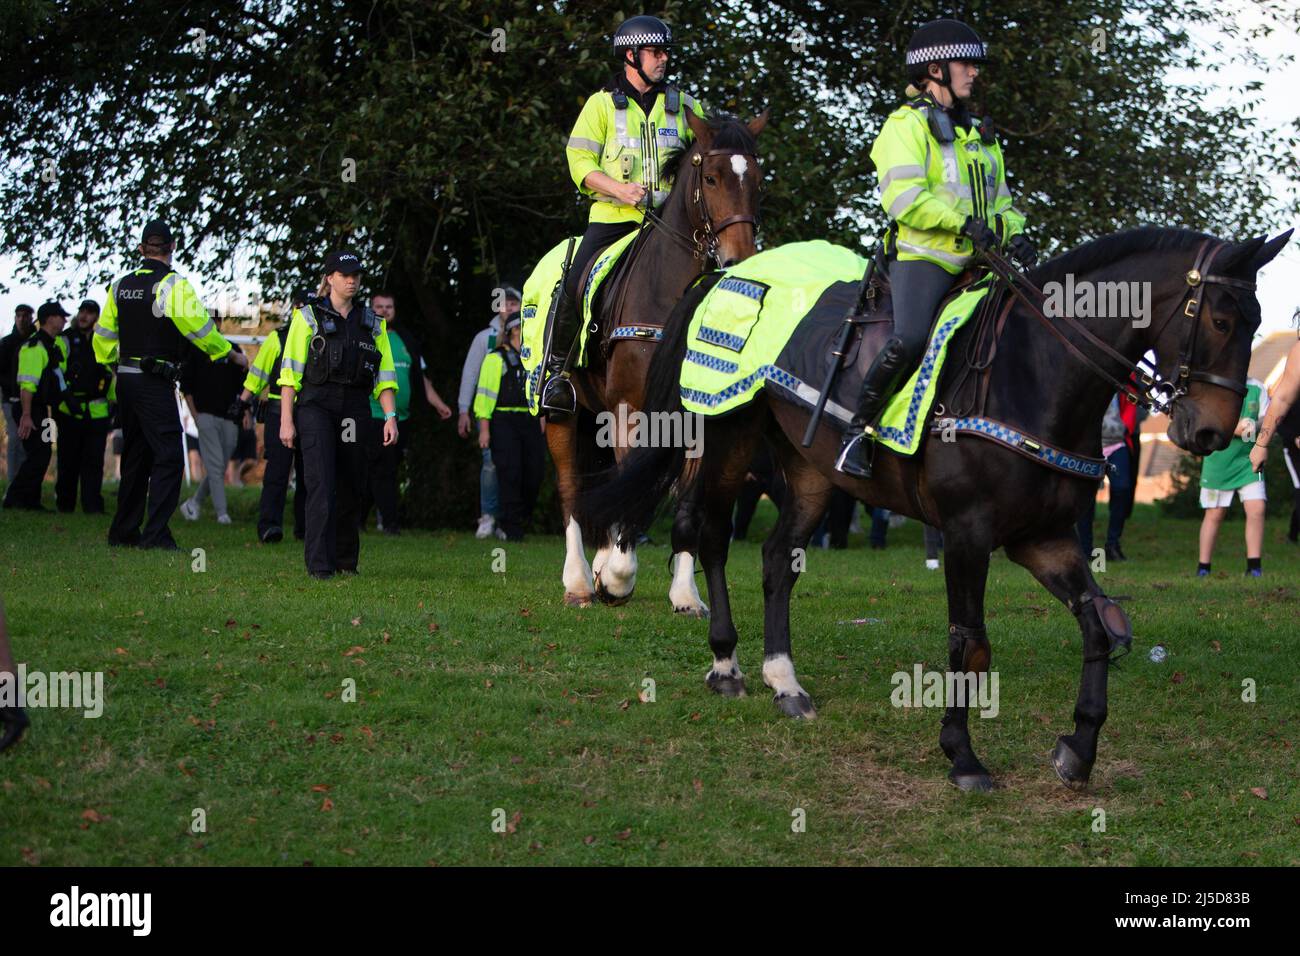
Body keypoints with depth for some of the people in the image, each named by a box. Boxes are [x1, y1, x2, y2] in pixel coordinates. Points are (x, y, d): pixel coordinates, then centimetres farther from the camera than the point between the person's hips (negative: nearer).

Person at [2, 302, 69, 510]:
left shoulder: (49, 345, 17)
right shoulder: (35, 346, -16)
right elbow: (27, 384, -23)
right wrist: (26, 415, -28)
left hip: (40, 409, 10)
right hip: (30, 409, -10)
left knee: (42, 455, 10)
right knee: (37, 456, -12)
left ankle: (31, 501, 14)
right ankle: (13, 499, -9)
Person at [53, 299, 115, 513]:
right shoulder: (64, 341, 1)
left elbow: (112, 375, 22)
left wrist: (115, 403, 19)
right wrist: (67, 397, -21)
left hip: (97, 412, 3)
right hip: (70, 410, -3)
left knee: (94, 461, -1)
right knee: (69, 461, 2)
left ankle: (93, 505, 0)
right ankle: (64, 504, 11)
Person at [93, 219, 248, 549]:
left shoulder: (120, 284, 10)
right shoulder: (173, 284, -11)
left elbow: (104, 332, 14)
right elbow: (199, 326, -12)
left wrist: (111, 364, 29)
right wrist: (232, 354, 1)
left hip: (125, 380, 8)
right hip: (154, 382, -7)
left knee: (135, 455, 17)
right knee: (168, 455, -7)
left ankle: (123, 532, 21)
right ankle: (156, 534, -16)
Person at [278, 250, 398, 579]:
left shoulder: (371, 323, 16)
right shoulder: (308, 316, 5)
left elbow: (385, 374, 14)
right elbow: (290, 370, 0)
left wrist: (390, 416, 1)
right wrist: (286, 420, -7)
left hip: (355, 411, 4)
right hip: (315, 406, -4)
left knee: (351, 487, 4)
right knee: (322, 484, -14)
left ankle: (346, 561, 16)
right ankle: (320, 564, -16)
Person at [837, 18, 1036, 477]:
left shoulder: (979, 134, 25)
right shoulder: (908, 125, -1)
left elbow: (999, 199, 29)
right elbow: (903, 196, -15)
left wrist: (1014, 235, 7)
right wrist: (961, 222, -23)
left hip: (975, 262, 8)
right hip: (921, 256, -8)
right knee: (909, 339, -28)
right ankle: (858, 429, -16)